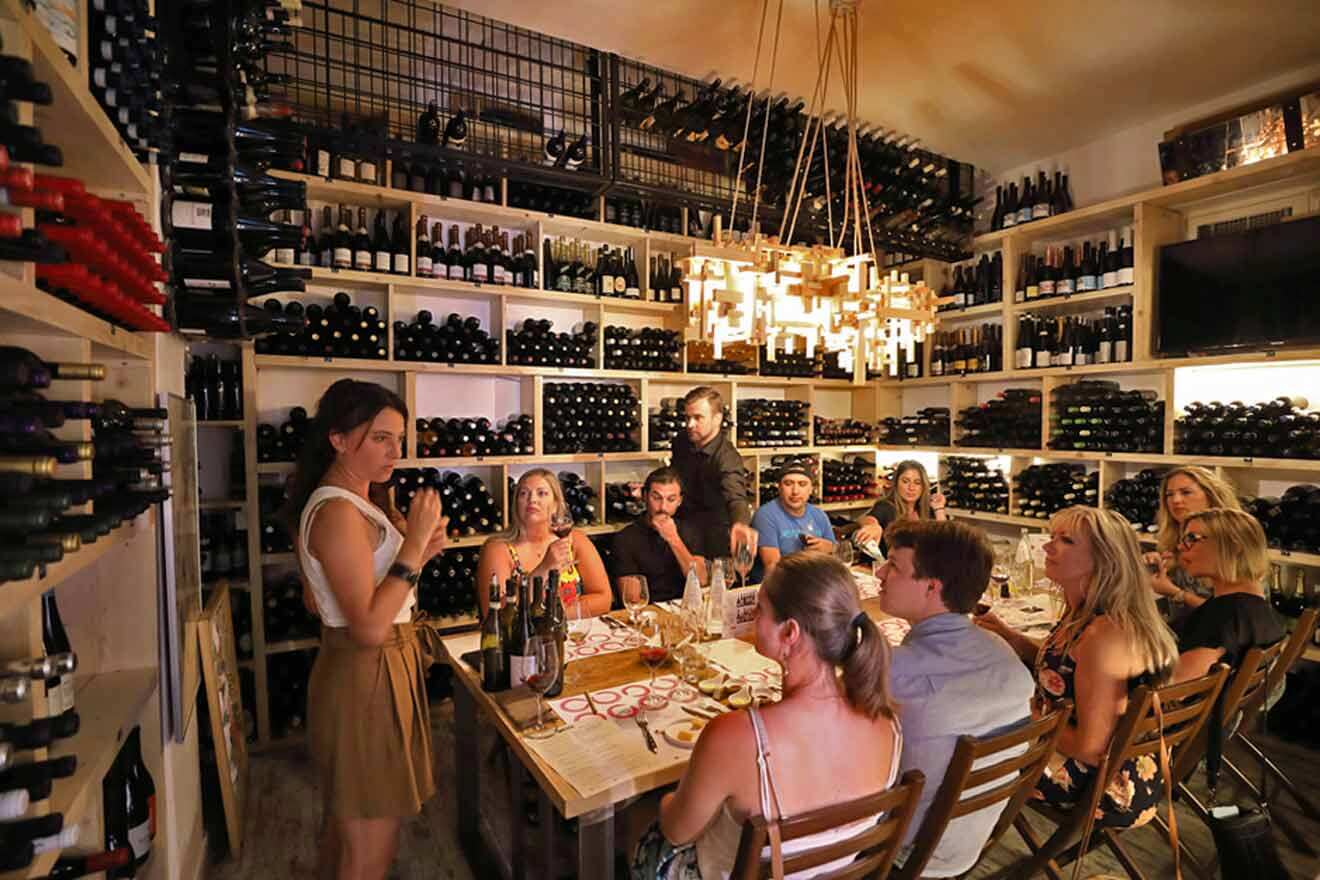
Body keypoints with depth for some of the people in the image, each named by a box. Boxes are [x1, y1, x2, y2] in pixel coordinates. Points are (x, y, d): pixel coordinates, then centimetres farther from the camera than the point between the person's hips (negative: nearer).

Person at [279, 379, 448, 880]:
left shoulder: (361, 502, 8)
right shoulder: (337, 512, -22)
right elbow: (370, 627, -26)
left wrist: (419, 552, 2)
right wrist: (413, 545, -25)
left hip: (385, 667, 10)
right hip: (366, 676, -10)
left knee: (347, 828, 27)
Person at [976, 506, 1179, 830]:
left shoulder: (1106, 635, -32)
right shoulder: (1083, 614, -2)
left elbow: (1092, 748, -27)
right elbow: (1061, 667, 16)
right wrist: (1009, 636, 2)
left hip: (1115, 791, -8)